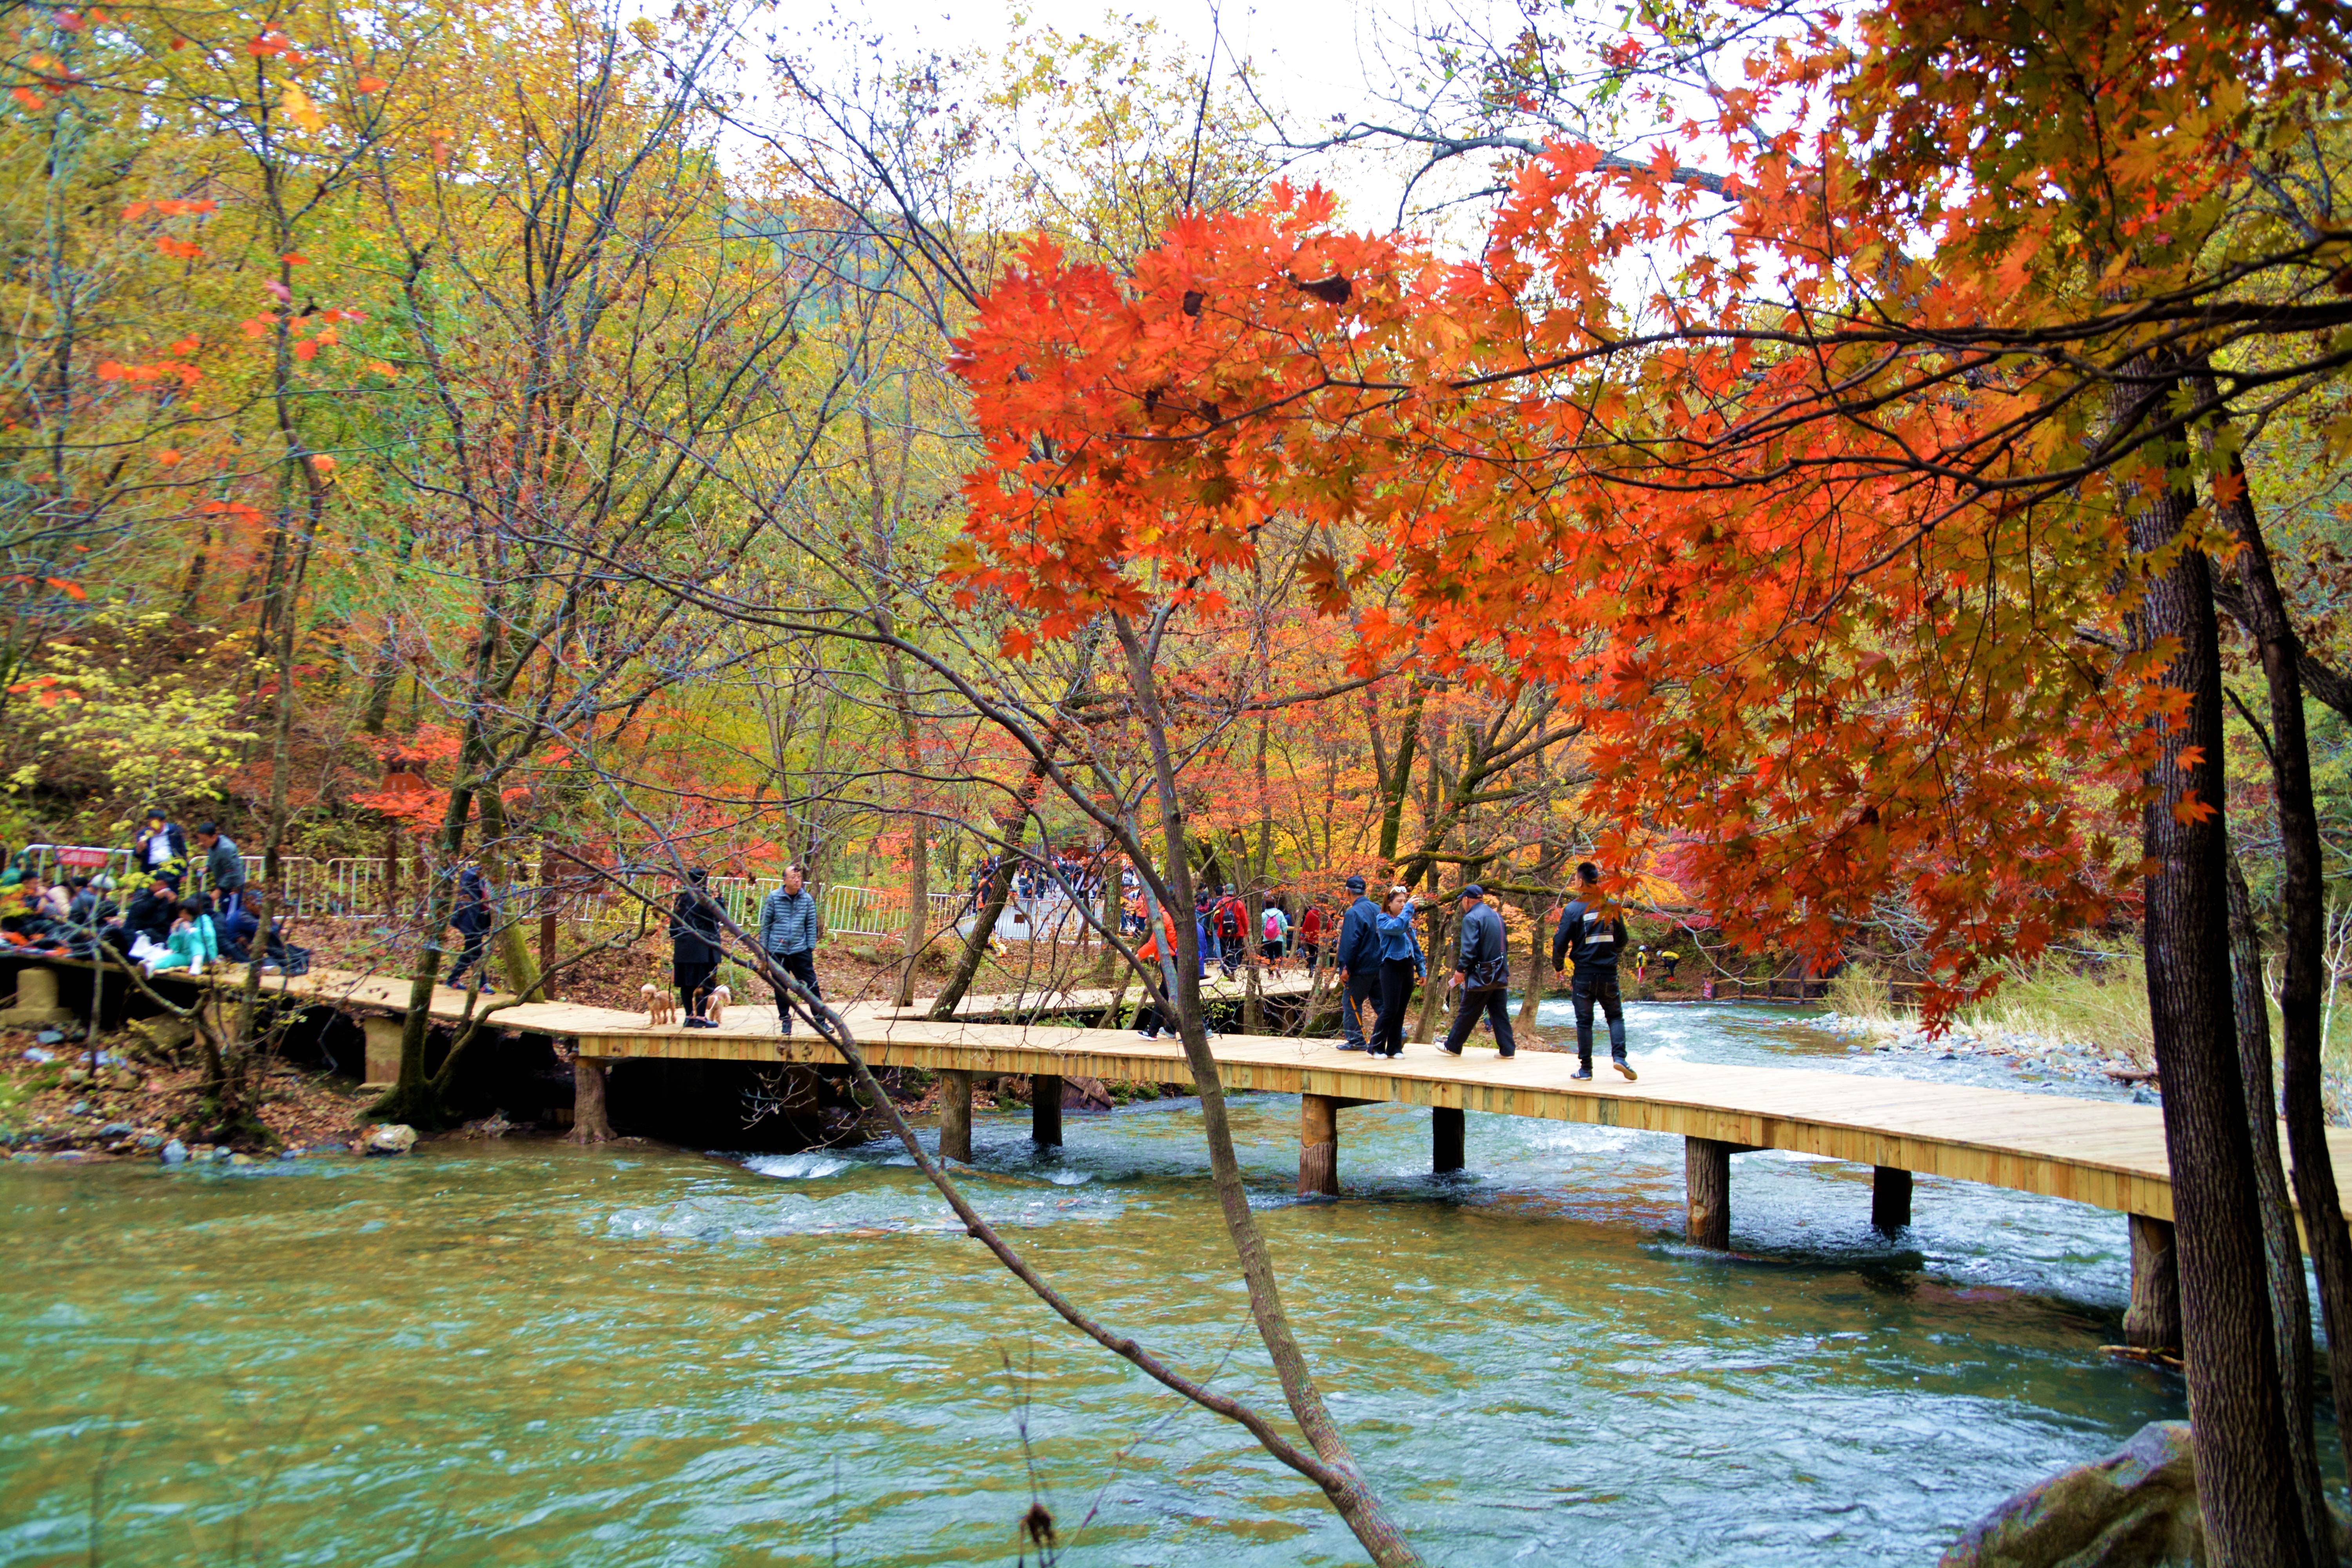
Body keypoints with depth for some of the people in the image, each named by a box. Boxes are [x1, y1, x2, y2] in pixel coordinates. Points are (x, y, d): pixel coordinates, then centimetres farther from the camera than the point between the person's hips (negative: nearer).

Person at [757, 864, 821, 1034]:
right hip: (778, 951, 0)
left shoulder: (807, 899, 2)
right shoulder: (773, 898, -2)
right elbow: (765, 924, 4)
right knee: (780, 988, 7)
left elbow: (811, 925, 7)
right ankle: (785, 1019, 22)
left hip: (801, 951, 0)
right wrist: (763, 948, 3)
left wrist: (811, 948, 4)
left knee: (812, 986, -2)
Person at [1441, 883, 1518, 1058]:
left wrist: (1461, 969, -12)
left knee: (1467, 1014, 3)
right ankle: (1508, 1049, 5)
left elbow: (1469, 949, -20)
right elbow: (1505, 945, 20)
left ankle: (1453, 1046, 14)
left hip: (1481, 976, -7)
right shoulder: (1496, 915, 14)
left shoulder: (1471, 918, -13)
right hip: (1500, 975, 7)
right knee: (1500, 1013, 9)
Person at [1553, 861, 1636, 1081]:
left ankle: (1585, 1068, 7)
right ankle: (1619, 1057, -6)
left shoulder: (1573, 909, -8)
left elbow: (1561, 943, -7)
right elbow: (1623, 940, 11)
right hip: (1609, 974, 2)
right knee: (1616, 1016, 13)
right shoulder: (1610, 906, 2)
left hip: (1583, 975, -2)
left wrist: (1558, 966, 10)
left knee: (1584, 1021, 6)